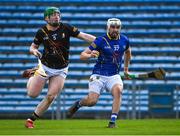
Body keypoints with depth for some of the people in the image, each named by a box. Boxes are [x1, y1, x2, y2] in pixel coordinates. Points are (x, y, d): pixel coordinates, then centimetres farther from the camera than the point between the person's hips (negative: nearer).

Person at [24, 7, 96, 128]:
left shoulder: (66, 28, -8)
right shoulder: (42, 32, -7)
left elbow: (83, 36, -8)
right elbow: (33, 47, 7)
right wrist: (34, 51, -18)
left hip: (61, 70, 0)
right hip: (45, 66, 0)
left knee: (50, 97, -9)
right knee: (32, 94, -2)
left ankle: (31, 119, 6)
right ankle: (33, 74, 31)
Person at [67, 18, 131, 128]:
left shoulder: (124, 40, 3)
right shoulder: (100, 40, -10)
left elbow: (128, 52, 27)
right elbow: (82, 55, -10)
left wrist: (126, 69, 28)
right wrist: (90, 55, -31)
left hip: (114, 76, 2)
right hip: (99, 75, -2)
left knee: (118, 90, -30)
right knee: (92, 101, -16)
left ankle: (112, 122, -25)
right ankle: (78, 104, 21)